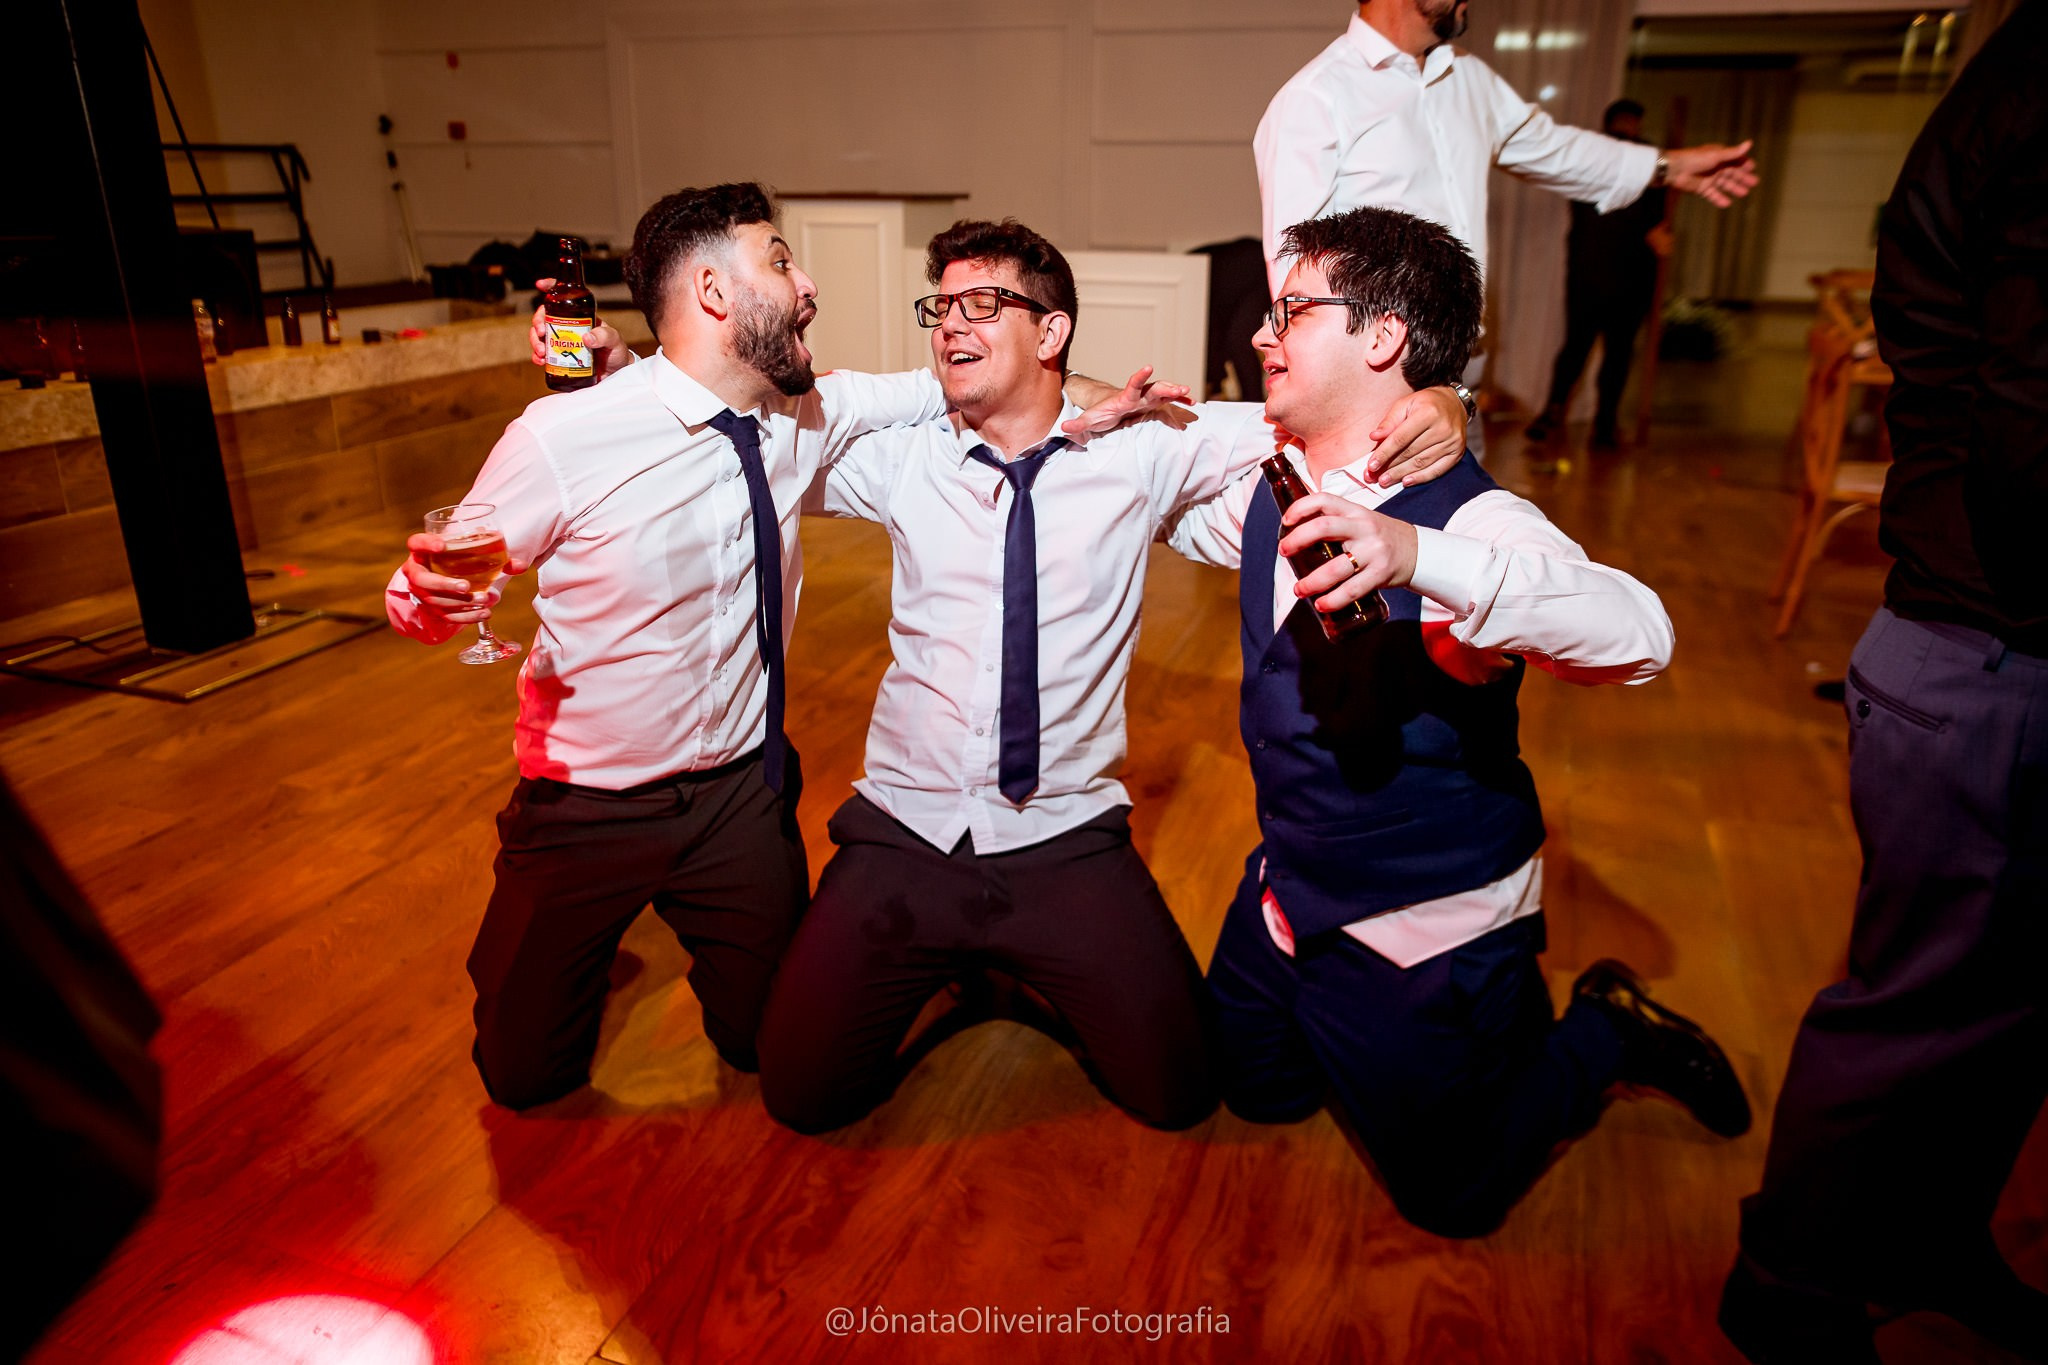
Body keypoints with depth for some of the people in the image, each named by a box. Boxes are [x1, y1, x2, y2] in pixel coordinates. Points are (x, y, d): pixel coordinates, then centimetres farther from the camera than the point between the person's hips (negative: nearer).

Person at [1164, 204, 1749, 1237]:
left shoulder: (1464, 520, -26)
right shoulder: (1270, 493, -4)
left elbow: (1638, 638, -43)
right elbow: (1177, 514, 18)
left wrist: (1415, 555, -55)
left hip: (1431, 936, -7)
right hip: (1289, 899, 7)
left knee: (1452, 1197, 10)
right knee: (1256, 1093, 25)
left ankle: (1605, 1034, 30)